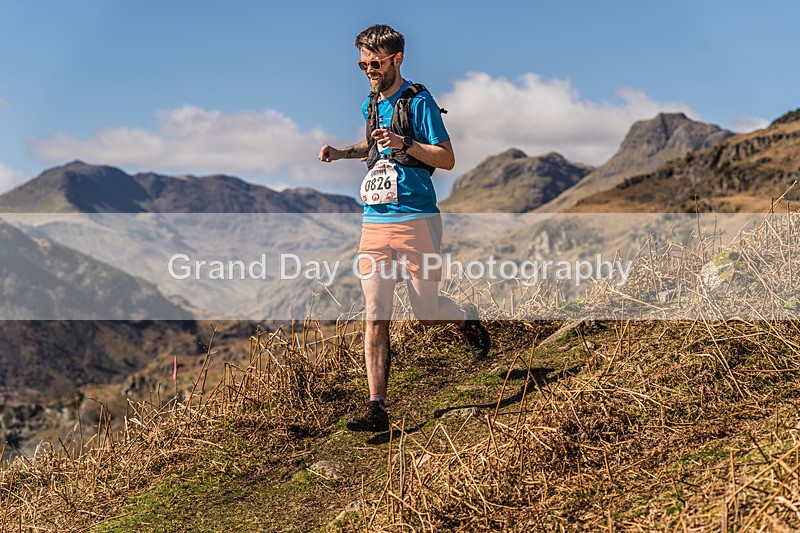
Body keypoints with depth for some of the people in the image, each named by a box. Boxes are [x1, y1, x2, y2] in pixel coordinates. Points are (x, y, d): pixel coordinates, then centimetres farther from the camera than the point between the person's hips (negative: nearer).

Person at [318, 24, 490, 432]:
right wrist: (340, 153, 17)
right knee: (374, 318, -3)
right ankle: (376, 408, -1)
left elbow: (447, 159, -8)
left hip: (416, 221, -5)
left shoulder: (418, 101, -6)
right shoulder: (370, 105, 15)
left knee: (426, 312, 3)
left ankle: (467, 318, 38)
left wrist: (404, 143, -21)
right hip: (374, 224, 6)